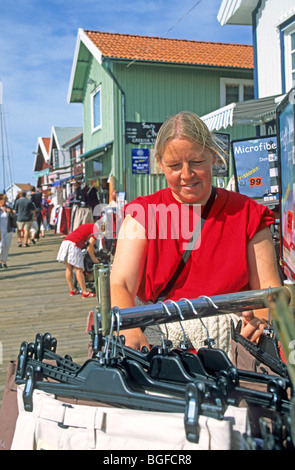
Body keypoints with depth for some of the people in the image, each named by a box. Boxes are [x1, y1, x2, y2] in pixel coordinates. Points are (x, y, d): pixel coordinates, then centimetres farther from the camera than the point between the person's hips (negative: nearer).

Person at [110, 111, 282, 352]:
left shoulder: (247, 213, 8)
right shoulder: (143, 213, 6)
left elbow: (268, 287, 4)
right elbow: (120, 284, -6)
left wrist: (261, 318, -22)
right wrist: (131, 331, -28)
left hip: (230, 332, 1)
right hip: (160, 333, 0)